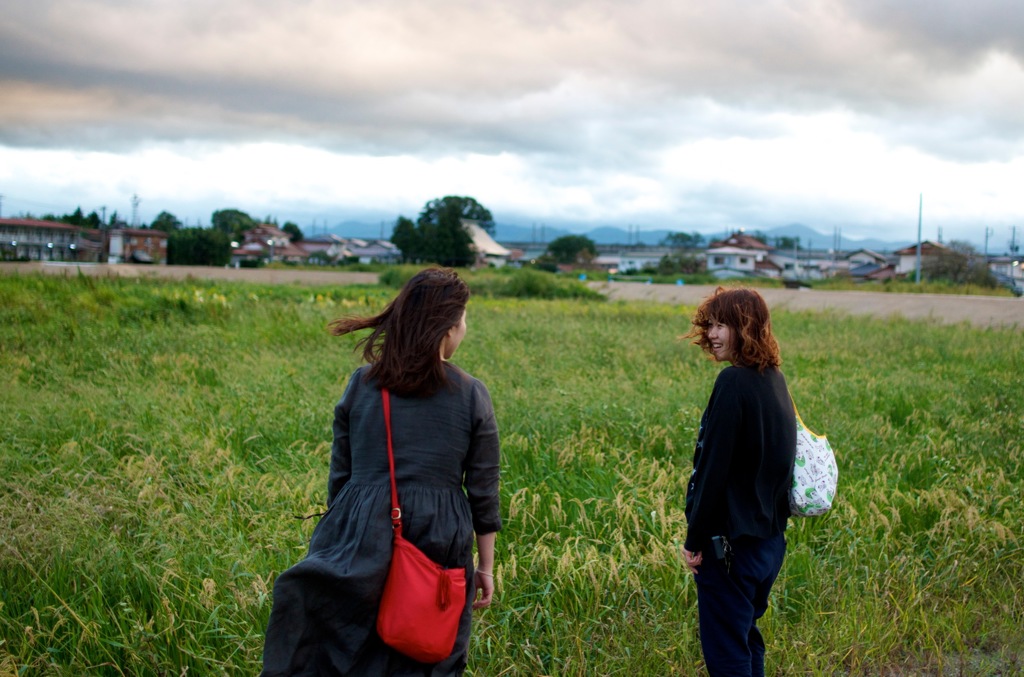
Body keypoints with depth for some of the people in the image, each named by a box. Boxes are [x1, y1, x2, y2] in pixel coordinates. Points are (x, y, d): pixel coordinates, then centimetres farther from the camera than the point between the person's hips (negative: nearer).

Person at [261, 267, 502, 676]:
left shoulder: (361, 383, 1)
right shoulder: (472, 396, -3)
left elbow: (339, 475, 7)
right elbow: (483, 493, 1)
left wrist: (340, 533, 20)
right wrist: (486, 567, 11)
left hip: (362, 543, 2)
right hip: (440, 545, -1)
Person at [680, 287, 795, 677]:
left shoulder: (734, 382, -20)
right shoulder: (774, 380, 7)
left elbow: (714, 469, -20)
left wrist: (695, 541, -13)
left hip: (731, 542, -9)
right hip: (769, 539, 9)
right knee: (747, 641, 22)